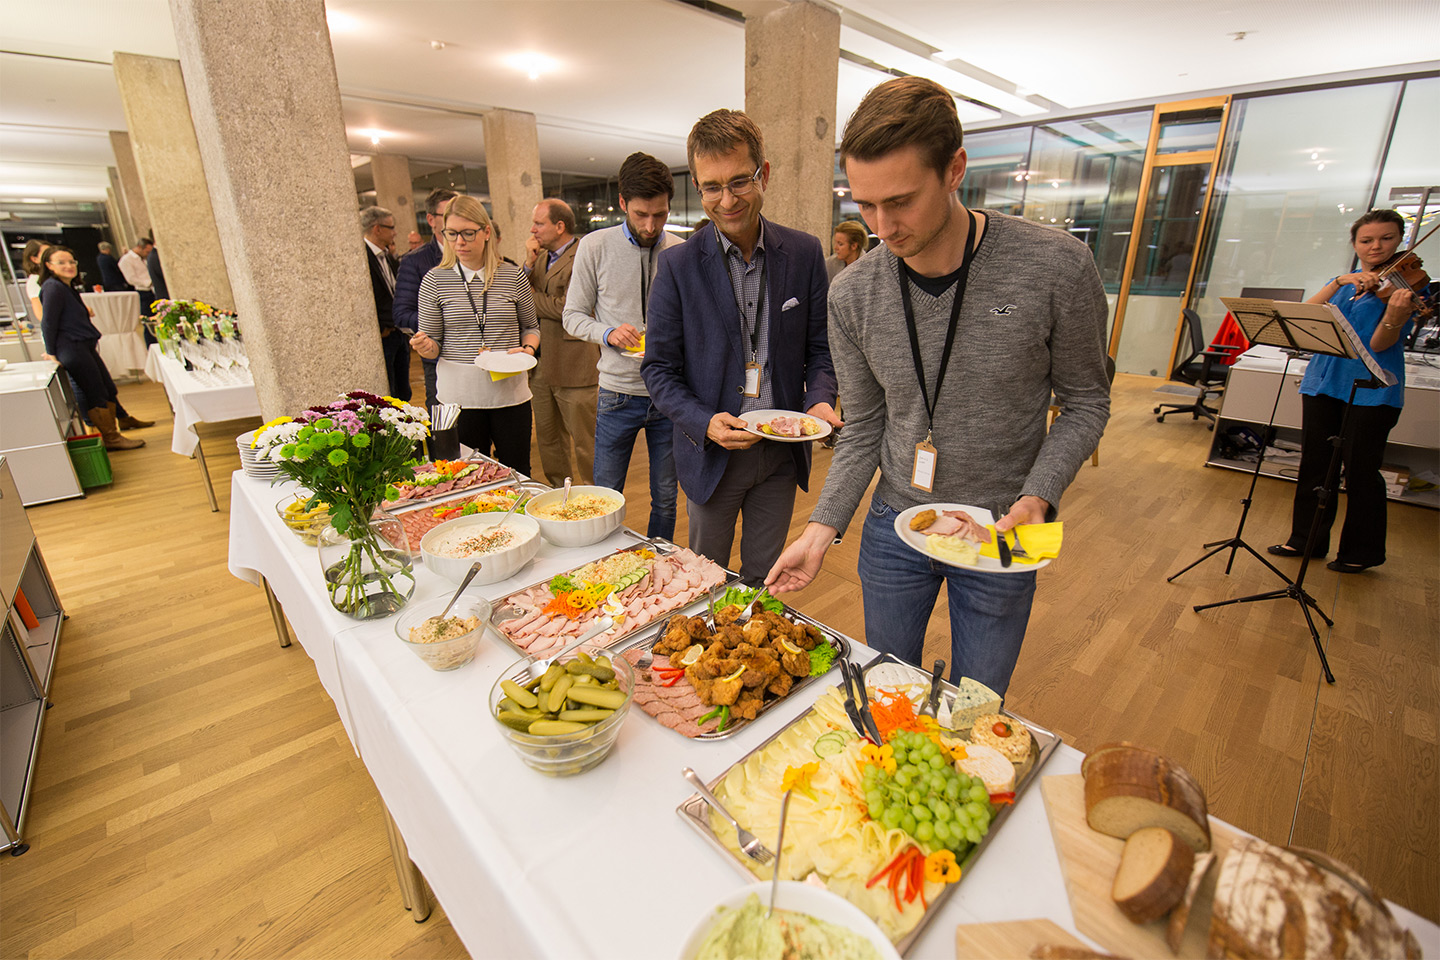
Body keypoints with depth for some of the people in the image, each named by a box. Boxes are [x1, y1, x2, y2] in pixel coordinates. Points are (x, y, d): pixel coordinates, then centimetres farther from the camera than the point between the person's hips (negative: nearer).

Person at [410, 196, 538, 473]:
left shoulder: (513, 276, 2)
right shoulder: (435, 281, 1)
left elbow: (530, 326, 14)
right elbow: (433, 343, 6)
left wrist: (528, 349, -6)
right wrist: (425, 346, -16)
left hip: (510, 391, 1)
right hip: (458, 395, 0)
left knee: (517, 474, 9)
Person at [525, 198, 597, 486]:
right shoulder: (541, 257, 15)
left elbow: (568, 308, -20)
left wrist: (533, 297, -5)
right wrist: (529, 263, -5)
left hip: (574, 368, -8)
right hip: (542, 366, 8)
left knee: (585, 442, 0)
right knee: (548, 438, 17)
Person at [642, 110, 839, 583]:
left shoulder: (805, 253, -1)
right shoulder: (677, 265, -8)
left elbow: (819, 348, 5)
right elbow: (658, 368, -5)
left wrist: (819, 399, -15)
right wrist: (704, 423, -21)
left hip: (782, 452, 2)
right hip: (711, 453, -1)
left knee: (763, 581, 19)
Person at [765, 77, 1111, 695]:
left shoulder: (1056, 267, -17)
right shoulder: (852, 295, -10)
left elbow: (1085, 400, -4)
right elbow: (863, 428, -1)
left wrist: (1037, 496, -19)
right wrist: (823, 527, -10)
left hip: (999, 531, -1)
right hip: (893, 527, 2)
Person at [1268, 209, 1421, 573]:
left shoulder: (1407, 283, -2)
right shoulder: (1344, 282, 14)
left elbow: (1379, 344, -13)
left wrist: (1394, 317, -32)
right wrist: (1339, 282, -16)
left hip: (1370, 389, -5)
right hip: (1323, 380, 5)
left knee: (1360, 471, 1)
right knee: (1314, 464, 10)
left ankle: (1362, 551, 16)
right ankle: (1306, 539, 22)